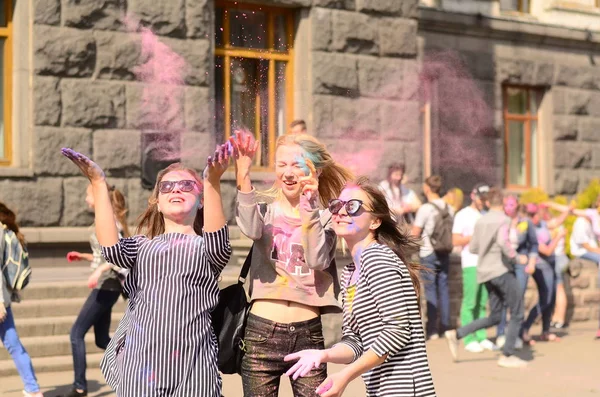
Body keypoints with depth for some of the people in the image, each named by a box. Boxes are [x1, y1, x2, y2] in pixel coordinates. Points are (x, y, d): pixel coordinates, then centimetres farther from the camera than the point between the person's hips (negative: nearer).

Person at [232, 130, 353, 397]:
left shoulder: (325, 216, 7)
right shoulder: (265, 206, 5)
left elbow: (318, 260, -11)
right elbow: (251, 230, -20)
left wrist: (309, 209, -16)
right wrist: (243, 175, -31)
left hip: (308, 333, 1)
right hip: (262, 331, 0)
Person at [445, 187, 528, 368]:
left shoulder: (480, 221, 12)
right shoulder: (503, 220, -9)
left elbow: (472, 248, 15)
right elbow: (502, 241, -27)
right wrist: (516, 257, -13)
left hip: (486, 272, 8)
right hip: (502, 270, -8)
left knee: (494, 317, 13)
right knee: (517, 314, 2)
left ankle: (456, 334, 3)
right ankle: (507, 355, 0)